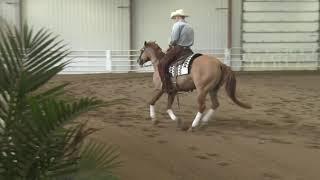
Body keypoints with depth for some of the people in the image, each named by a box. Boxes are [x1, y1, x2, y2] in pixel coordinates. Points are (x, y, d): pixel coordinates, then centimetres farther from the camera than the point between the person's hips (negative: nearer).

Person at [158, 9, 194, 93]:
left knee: (162, 64, -13)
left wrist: (171, 45, 6)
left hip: (178, 48, -9)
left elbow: (174, 39, -15)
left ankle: (167, 87, -23)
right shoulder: (190, 27, 23)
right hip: (188, 50, 9)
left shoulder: (177, 24, -4)